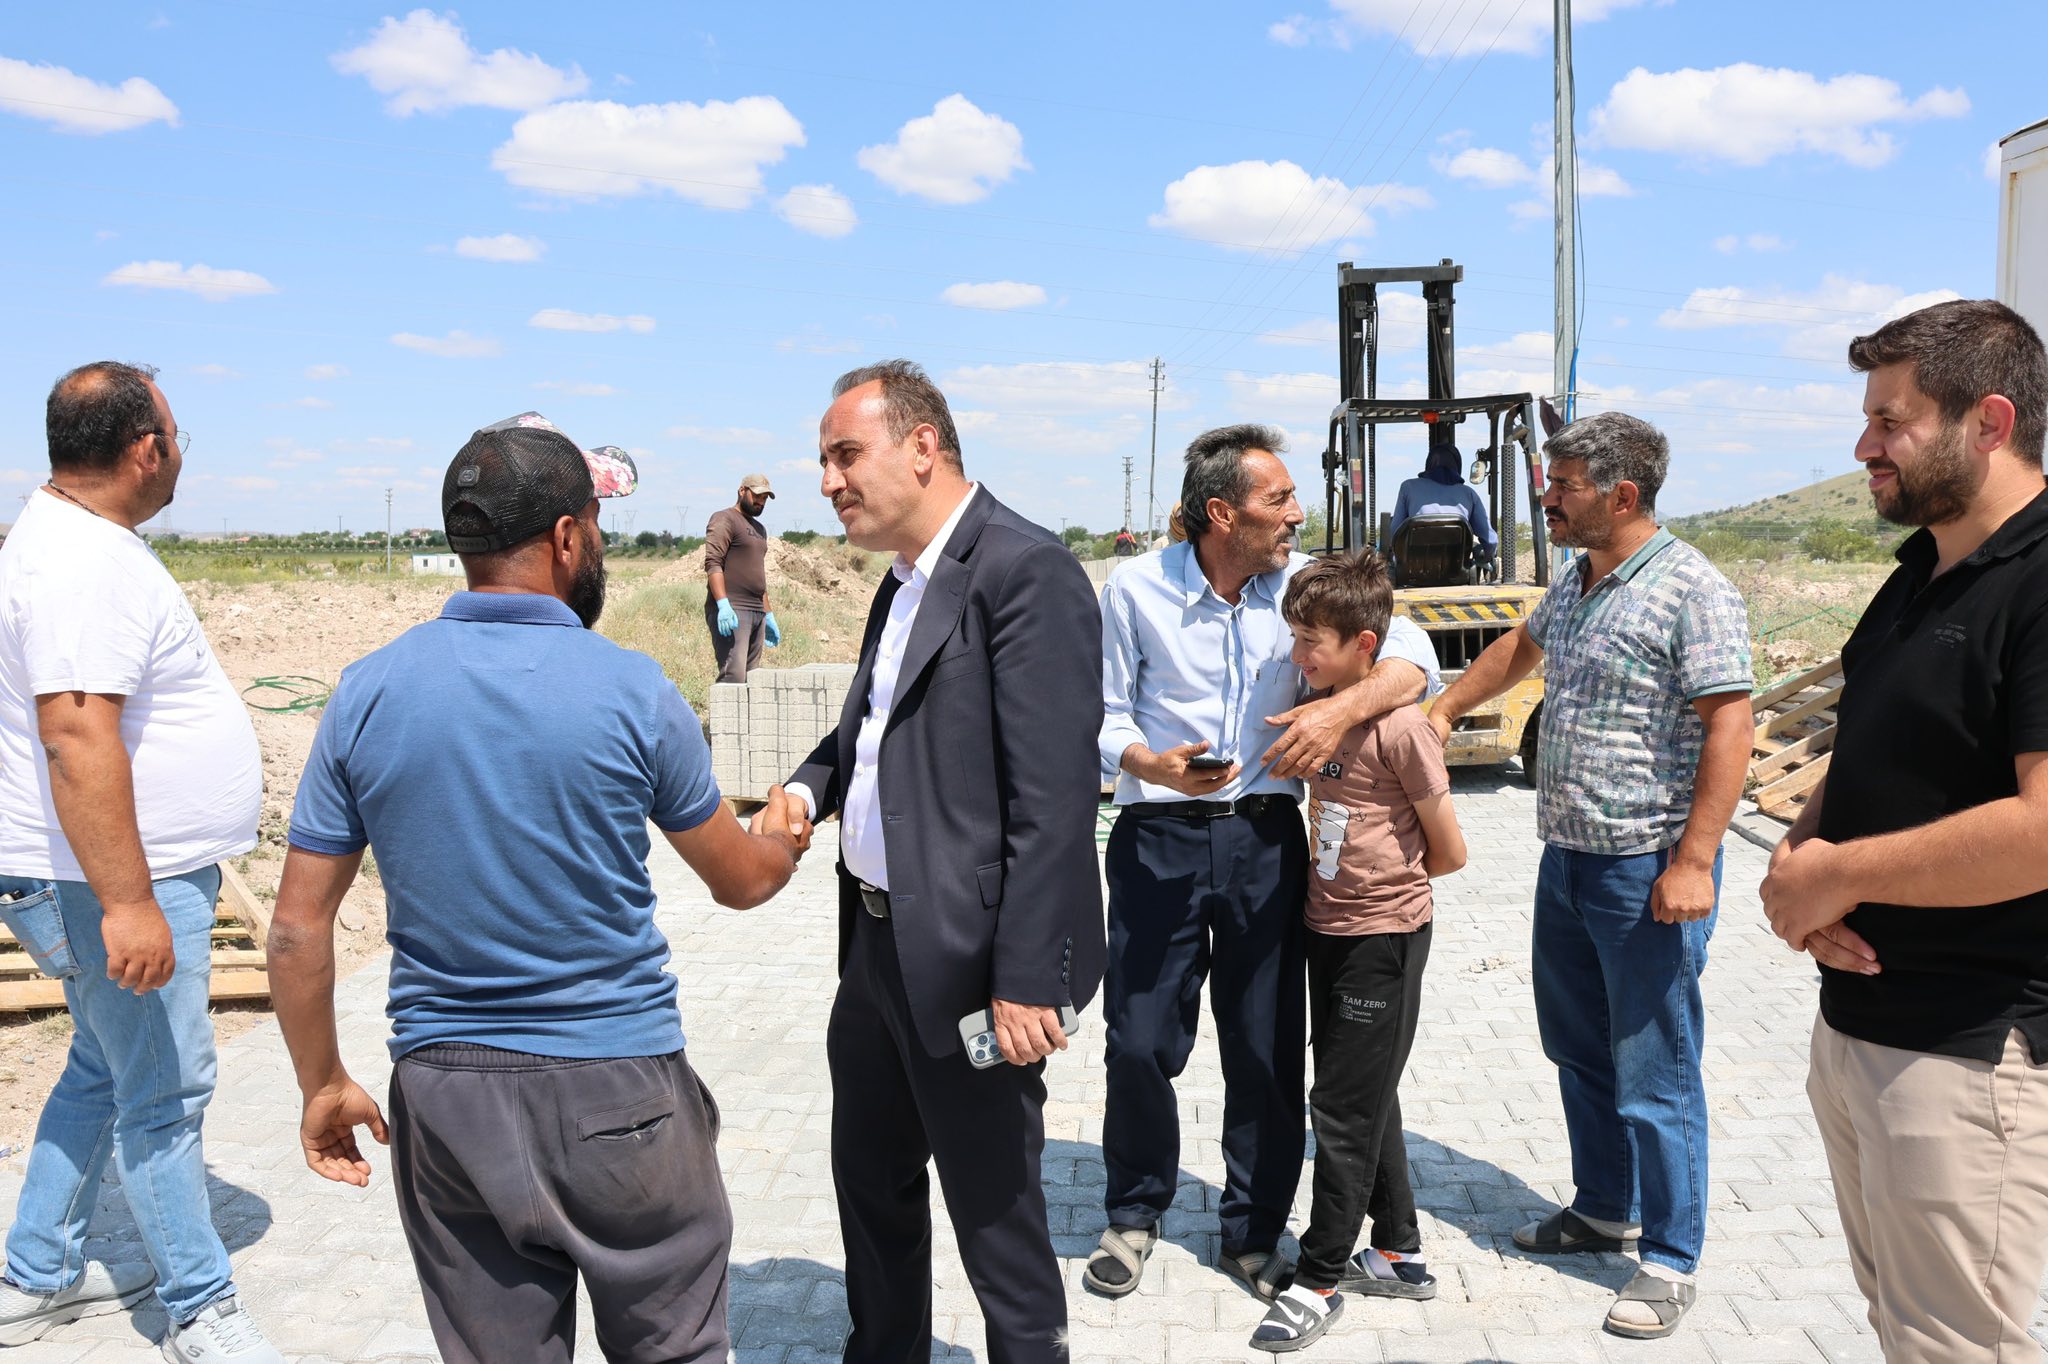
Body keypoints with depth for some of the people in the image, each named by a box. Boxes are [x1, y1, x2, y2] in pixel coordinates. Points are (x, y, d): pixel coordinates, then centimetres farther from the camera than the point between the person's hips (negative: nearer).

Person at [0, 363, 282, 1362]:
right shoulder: (86, 563, -22)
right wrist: (128, 903, -31)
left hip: (122, 877, 11)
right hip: (114, 883, -11)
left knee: (107, 1072, 21)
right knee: (164, 1094, 0)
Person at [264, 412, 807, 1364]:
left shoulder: (366, 695, -4)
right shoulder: (630, 691, -11)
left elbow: (298, 932, 0)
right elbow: (741, 881, 3)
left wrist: (323, 1086, 14)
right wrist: (786, 843, 25)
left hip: (444, 1098, 3)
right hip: (618, 1089, -3)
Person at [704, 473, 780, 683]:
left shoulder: (758, 529, 26)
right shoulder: (724, 519, -1)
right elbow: (713, 563, -13)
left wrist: (768, 614, 27)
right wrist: (723, 604, -24)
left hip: (757, 612, 8)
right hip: (730, 611, -8)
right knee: (734, 677, -19)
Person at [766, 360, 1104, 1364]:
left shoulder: (1025, 571, -17)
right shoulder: (904, 583, 12)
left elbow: (1053, 798, -22)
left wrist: (1025, 979, -23)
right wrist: (808, 788, 2)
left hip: (969, 962, -9)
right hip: (878, 943, 9)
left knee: (996, 1220, 6)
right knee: (871, 1180, 23)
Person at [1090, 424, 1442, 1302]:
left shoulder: (1304, 583, 0)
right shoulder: (1136, 589, -4)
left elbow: (1412, 656, -5)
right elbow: (1103, 714, 1)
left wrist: (1343, 708, -24)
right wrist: (1153, 765, -19)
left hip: (1265, 839, 2)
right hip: (1159, 838, -1)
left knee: (1267, 1049, 8)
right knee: (1141, 1041, 2)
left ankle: (1254, 1235, 27)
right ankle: (1134, 1215, 28)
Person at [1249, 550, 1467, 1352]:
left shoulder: (1400, 728, -19)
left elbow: (1449, 852, -11)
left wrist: (1385, 877, 3)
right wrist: (1341, 879, 4)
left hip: (1383, 939, -8)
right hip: (1328, 930, 8)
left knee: (1345, 1112, 0)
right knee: (1366, 1102, 17)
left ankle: (1320, 1280, 12)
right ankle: (1398, 1255, 31)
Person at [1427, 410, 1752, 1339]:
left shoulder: (1691, 590, -16)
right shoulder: (1576, 582, 10)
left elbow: (1728, 725, -20)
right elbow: (1521, 648, 29)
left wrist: (1693, 861, -23)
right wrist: (1443, 712, 31)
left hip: (1648, 871, -9)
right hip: (1566, 860, 9)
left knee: (1652, 1075, 1)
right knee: (1578, 1052, 19)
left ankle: (1670, 1263, 16)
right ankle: (1604, 1211, 37)